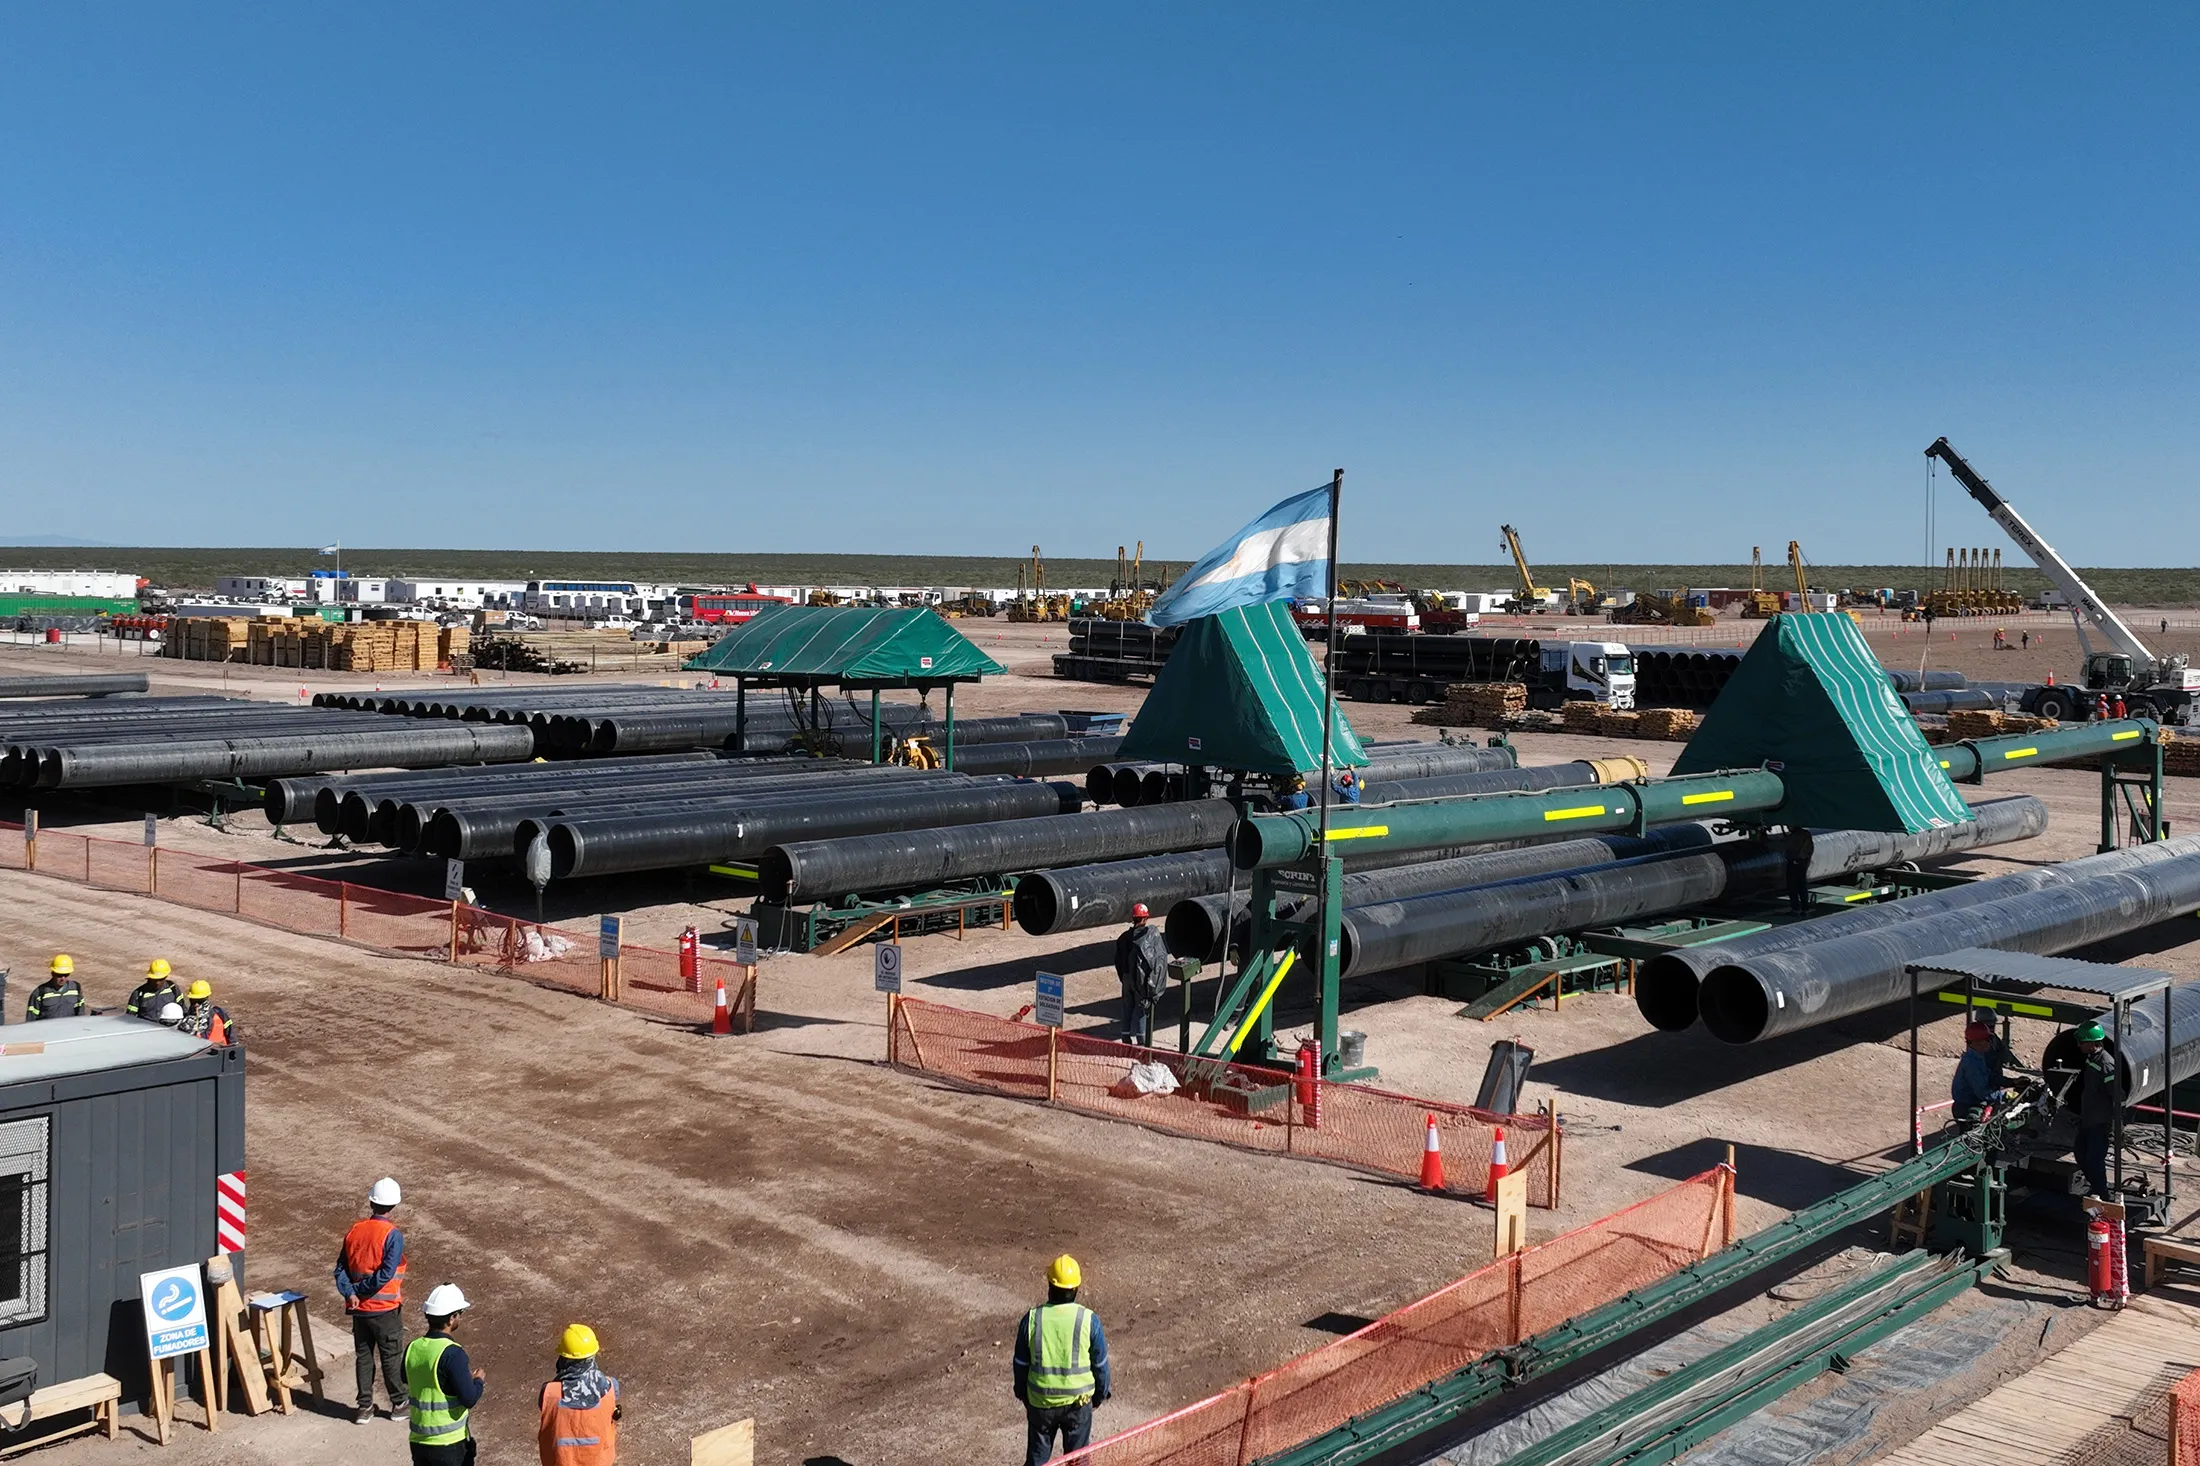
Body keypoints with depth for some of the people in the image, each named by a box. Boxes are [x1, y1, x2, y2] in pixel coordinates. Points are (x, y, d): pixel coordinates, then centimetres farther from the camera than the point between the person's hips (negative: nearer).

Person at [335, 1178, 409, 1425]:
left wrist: (350, 1293, -12)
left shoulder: (354, 1230, 0)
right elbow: (386, 1274, -24)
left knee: (363, 1356, 15)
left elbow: (341, 1268, -2)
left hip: (359, 1309, 5)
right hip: (386, 1309, -5)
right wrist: (360, 1291, -12)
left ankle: (365, 1407, 21)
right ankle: (398, 1404, 21)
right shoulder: (392, 1235, -18)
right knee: (392, 1358, 9)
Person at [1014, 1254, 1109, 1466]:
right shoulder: (1089, 1320, -16)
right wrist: (1100, 1394, 13)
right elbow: (1100, 1364, -5)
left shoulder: (1032, 1319, -13)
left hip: (1041, 1402, 1)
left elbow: (1021, 1364, -2)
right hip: (1078, 1401, -1)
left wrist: (1023, 1394, 15)